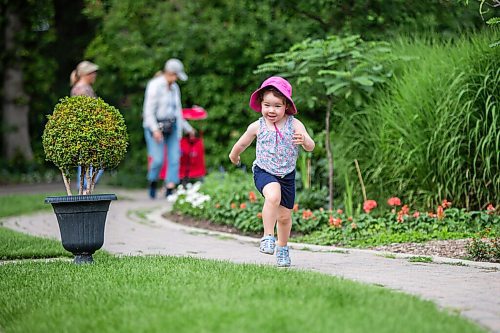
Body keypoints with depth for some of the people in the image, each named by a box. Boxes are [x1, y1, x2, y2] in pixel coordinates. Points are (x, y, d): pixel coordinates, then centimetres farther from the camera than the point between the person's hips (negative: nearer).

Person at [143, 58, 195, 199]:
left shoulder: (174, 87, 13)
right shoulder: (155, 86, -9)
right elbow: (149, 110, -13)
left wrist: (187, 128, 24)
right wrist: (155, 130, -22)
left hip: (172, 127, 7)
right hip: (156, 126, -7)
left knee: (174, 158, -4)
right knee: (158, 159, -11)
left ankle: (170, 189, -3)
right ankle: (152, 183, 15)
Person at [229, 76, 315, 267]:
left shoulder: (294, 124, -10)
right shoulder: (257, 126, -8)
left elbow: (310, 147, -17)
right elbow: (242, 144, 11)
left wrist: (304, 141, -40)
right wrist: (234, 156, 27)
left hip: (287, 175, 2)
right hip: (264, 172, -2)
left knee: (285, 215, 10)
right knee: (273, 196, -34)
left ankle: (282, 247, 35)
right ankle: (268, 237, -24)